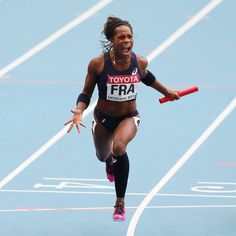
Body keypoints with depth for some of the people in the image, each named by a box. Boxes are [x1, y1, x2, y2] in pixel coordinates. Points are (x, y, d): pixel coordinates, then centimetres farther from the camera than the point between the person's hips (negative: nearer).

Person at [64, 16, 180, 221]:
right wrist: (79, 111, -30)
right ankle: (111, 162, 70)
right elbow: (86, 94, -10)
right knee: (102, 156, 25)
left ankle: (120, 203, -18)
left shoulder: (139, 62, -15)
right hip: (103, 118, 1)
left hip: (129, 117, -1)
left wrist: (166, 92, 23)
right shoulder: (98, 64, -22)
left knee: (119, 147, -32)